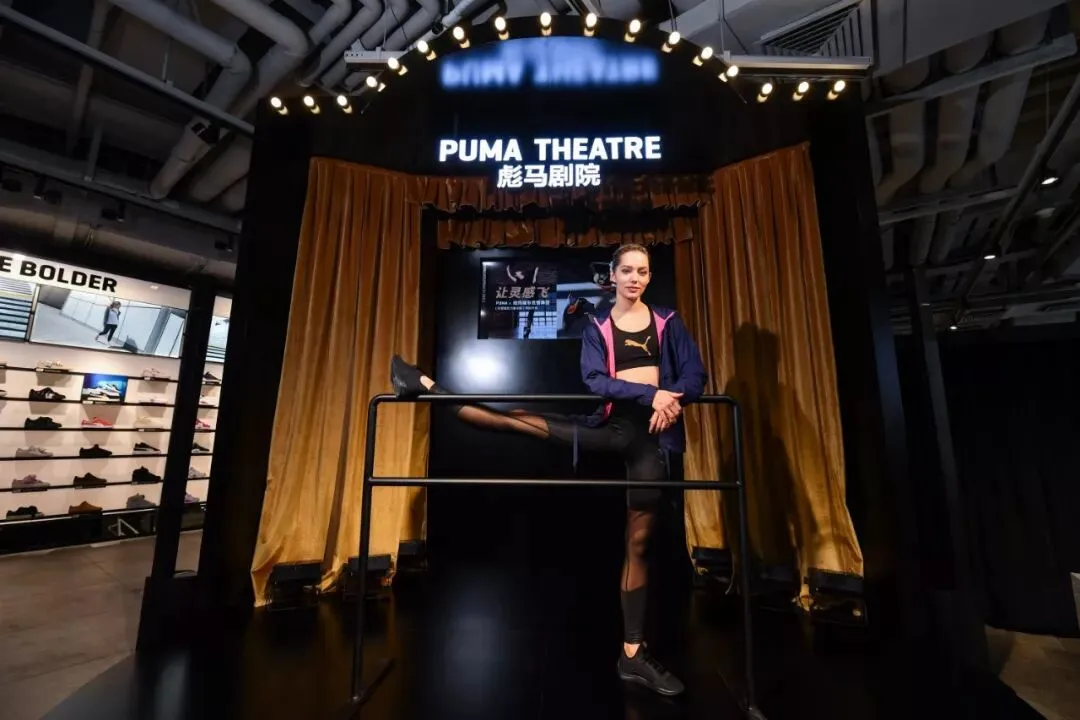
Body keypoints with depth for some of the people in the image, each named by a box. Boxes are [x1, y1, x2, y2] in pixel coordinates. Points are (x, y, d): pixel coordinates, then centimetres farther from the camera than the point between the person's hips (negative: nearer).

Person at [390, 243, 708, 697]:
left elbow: (695, 374, 3)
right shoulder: (597, 327, 4)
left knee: (638, 540, 8)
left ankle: (633, 654, 19)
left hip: (651, 431, 1)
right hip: (612, 425, -1)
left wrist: (673, 399, -19)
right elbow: (594, 380, -11)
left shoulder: (668, 322, 9)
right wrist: (650, 394, -22)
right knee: (525, 421, -17)